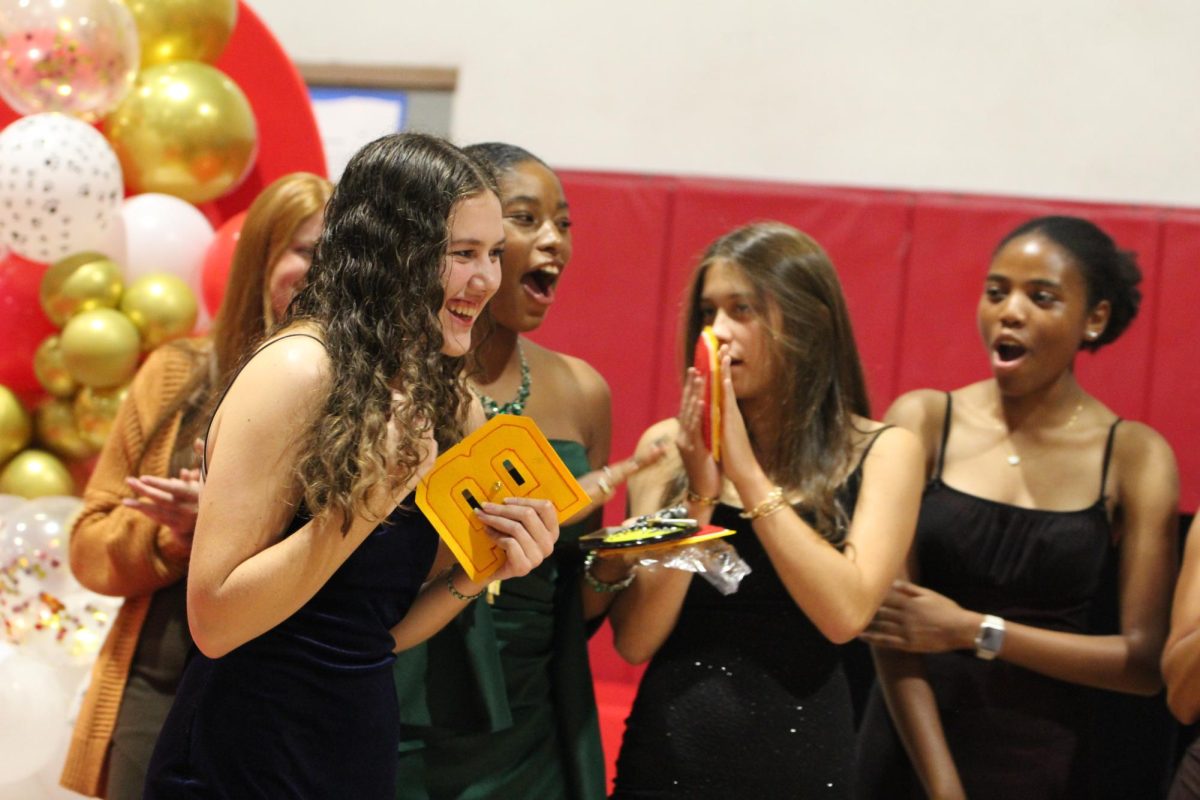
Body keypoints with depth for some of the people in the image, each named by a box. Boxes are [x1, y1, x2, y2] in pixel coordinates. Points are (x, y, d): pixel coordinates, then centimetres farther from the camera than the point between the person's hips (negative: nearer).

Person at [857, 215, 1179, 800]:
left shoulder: (1135, 457, -4)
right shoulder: (923, 422, -4)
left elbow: (1145, 661, -8)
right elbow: (890, 623, -8)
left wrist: (975, 631, -15)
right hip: (918, 749, 1)